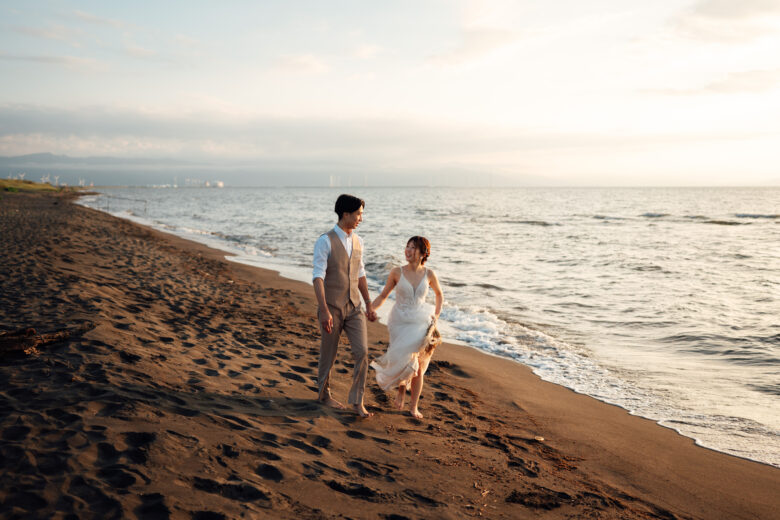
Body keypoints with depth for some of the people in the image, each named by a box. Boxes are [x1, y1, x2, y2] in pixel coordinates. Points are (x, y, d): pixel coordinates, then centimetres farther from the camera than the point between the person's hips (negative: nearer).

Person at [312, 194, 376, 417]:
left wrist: (368, 304, 14)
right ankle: (324, 394, 31)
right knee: (328, 354, 9)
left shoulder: (357, 241, 7)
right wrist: (324, 310, -25)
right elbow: (318, 277, -18)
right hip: (332, 308, -5)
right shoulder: (325, 241, -13)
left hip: (354, 307, 5)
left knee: (362, 352, -4)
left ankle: (357, 401, 6)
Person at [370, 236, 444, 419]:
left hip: (420, 323, 1)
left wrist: (436, 315, 5)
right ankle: (402, 387, 19)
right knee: (405, 360, -15)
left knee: (418, 369, 2)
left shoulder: (429, 274, -3)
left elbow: (439, 294, 15)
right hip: (400, 323, -1)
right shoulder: (397, 272, -5)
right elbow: (383, 296, 5)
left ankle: (414, 406, 19)